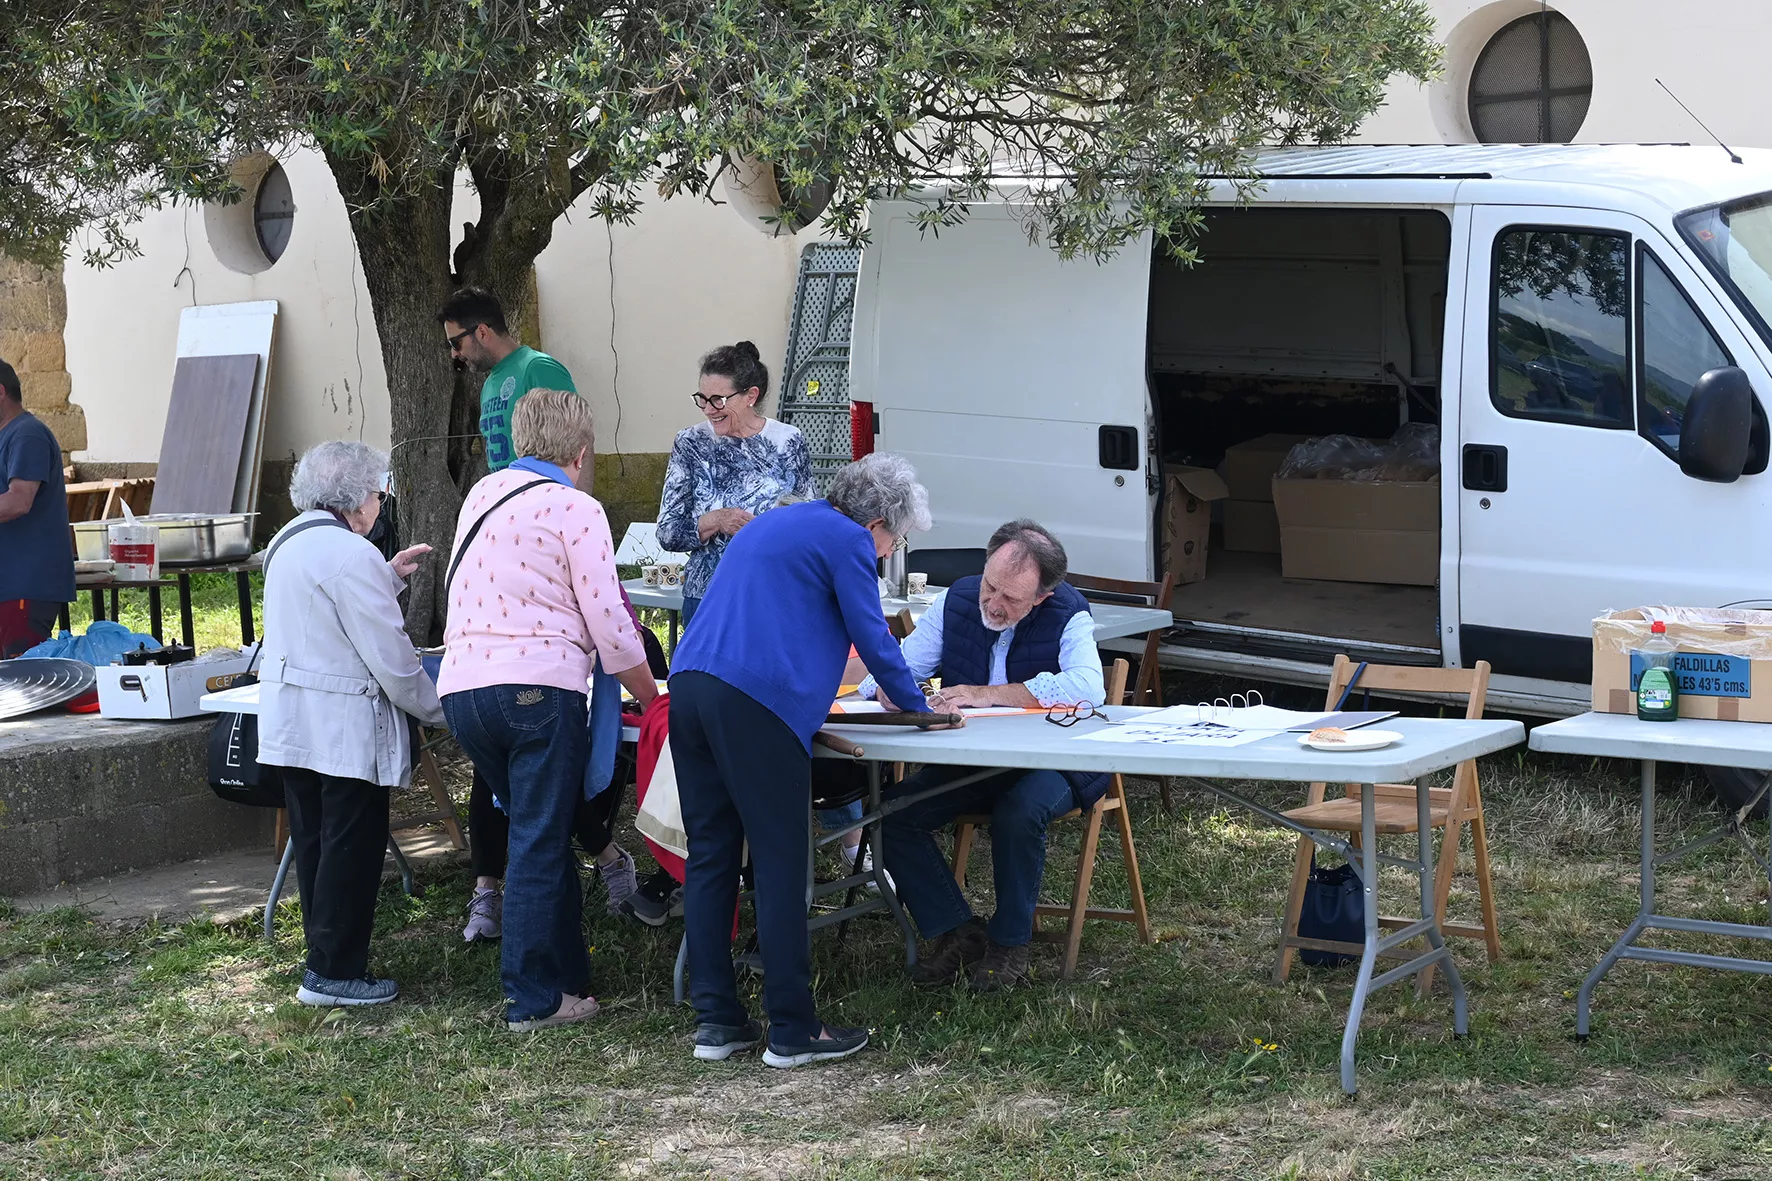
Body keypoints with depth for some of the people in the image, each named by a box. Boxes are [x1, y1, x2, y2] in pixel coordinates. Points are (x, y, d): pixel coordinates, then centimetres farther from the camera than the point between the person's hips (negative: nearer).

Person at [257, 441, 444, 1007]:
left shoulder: (289, 542, 11)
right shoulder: (351, 556, -19)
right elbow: (390, 656, -18)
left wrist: (389, 576, 19)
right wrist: (438, 708, -7)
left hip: (288, 721, 9)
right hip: (342, 728, -9)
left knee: (315, 843, 15)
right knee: (352, 849, -1)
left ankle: (327, 955, 23)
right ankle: (333, 972, 3)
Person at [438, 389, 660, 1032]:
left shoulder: (481, 495, 18)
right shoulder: (575, 509, -3)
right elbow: (609, 623, -6)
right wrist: (655, 700, 6)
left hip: (461, 685, 7)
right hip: (539, 688, -7)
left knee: (539, 834, 18)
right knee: (540, 845, 0)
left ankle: (568, 975, 22)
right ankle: (533, 998, 4)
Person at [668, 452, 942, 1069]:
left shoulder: (769, 525, 29)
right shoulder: (847, 539, 2)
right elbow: (873, 638, 1)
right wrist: (916, 707, 18)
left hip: (688, 689, 9)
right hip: (756, 705, -8)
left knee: (709, 858, 10)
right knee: (780, 867, -3)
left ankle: (716, 1021, 13)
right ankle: (792, 1030, -1)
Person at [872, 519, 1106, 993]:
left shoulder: (1067, 616, -13)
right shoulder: (956, 601, 0)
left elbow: (1087, 687, -31)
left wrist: (988, 695, -32)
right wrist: (891, 690, -24)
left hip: (1051, 763, -5)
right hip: (968, 760, 5)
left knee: (1018, 812, -36)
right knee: (889, 813, -15)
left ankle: (1011, 941, -14)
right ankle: (957, 933, -4)